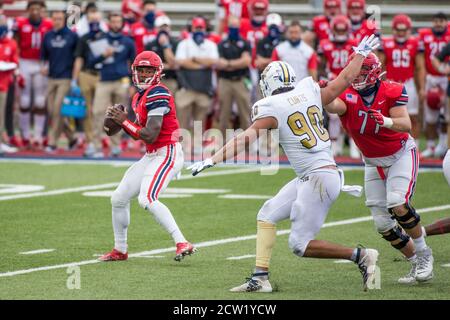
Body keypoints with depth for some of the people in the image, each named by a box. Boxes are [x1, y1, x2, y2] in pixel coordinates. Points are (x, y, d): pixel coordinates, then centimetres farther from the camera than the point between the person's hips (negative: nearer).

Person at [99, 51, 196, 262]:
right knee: (119, 198, 12)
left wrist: (124, 121, -12)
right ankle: (120, 250, 26)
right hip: (151, 156, 10)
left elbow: (150, 135, -22)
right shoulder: (139, 97, 14)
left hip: (167, 154, -10)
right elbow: (137, 134, 19)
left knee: (147, 199, -27)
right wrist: (119, 119, 3)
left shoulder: (157, 94, -17)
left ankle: (182, 243, -28)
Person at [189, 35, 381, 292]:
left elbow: (245, 139, -14)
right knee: (268, 214, 14)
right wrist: (361, 53, 34)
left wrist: (211, 161, -14)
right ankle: (260, 278, 11)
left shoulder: (271, 109, -8)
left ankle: (361, 256, -4)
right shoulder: (310, 92, 8)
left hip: (319, 177, -8)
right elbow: (345, 79, 18)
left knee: (300, 245, -2)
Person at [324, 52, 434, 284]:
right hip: (373, 163, 4)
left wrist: (386, 121, -45)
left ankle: (423, 253, -4)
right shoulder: (347, 96, -14)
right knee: (383, 224, 0)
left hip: (401, 154, -4)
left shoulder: (391, 92, -16)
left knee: (398, 205, -25)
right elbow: (334, 107, -37)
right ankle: (417, 264, 17)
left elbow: (406, 125, -26)